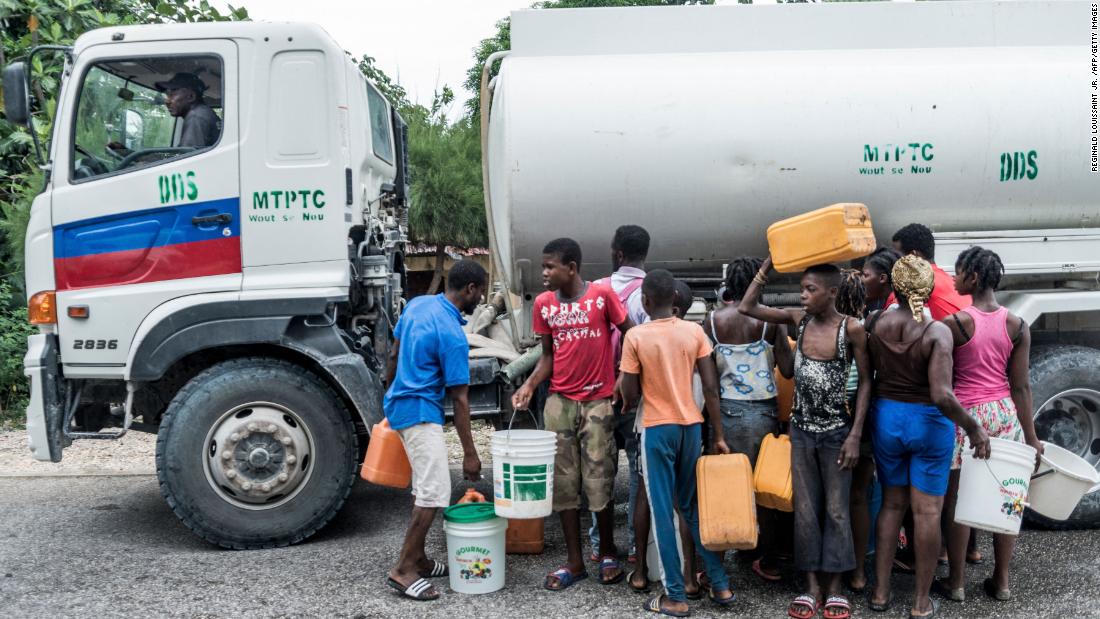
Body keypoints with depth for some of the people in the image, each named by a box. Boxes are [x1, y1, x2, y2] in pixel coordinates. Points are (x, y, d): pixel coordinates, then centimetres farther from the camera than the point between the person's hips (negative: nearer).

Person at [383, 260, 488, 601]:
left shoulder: (417, 304, 4)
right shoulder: (452, 335, -20)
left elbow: (394, 355, 14)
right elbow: (459, 399, -17)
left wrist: (389, 395, 28)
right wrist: (469, 454, -11)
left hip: (400, 404, 10)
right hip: (420, 412, -10)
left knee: (424, 486, 16)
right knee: (435, 491, -9)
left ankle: (417, 558, 23)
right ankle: (403, 570, -5)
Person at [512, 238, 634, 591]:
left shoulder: (602, 295, -8)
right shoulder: (543, 304, 3)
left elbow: (631, 335, 3)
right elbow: (548, 354, 9)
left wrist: (622, 377, -4)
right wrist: (529, 385, -5)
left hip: (598, 401, -3)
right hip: (559, 402, 4)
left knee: (598, 482, 0)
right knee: (564, 483, 6)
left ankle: (607, 554, 21)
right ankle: (574, 562, 17)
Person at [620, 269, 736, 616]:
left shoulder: (635, 337, -9)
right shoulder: (695, 331, -1)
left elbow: (630, 396, -7)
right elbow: (711, 388, -2)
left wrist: (628, 404, 16)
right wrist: (718, 435, 5)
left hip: (657, 429, -4)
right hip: (691, 426, 4)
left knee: (662, 511, 4)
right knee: (694, 506, 17)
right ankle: (720, 584, 19)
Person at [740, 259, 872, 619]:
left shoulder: (851, 329, -13)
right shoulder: (799, 319, -1)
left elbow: (865, 382, -7)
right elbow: (747, 307, -2)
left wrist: (855, 434, -12)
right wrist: (769, 262, -7)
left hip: (836, 431, -4)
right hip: (801, 429, 4)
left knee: (836, 511, 6)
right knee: (805, 510, 7)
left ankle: (834, 588, 17)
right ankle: (812, 586, 17)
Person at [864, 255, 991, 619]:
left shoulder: (876, 323, -8)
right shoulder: (938, 332, -19)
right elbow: (942, 396, -26)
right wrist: (972, 428, -14)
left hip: (886, 418, 4)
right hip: (929, 424, -4)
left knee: (892, 504, 18)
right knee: (927, 512, 7)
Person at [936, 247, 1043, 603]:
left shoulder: (954, 324, -13)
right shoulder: (1017, 326, -1)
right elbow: (1021, 387, 1)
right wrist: (1031, 436, 6)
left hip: (964, 415, -4)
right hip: (1005, 414, 4)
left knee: (958, 501, 6)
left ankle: (956, 584, 15)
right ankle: (1001, 582, 23)